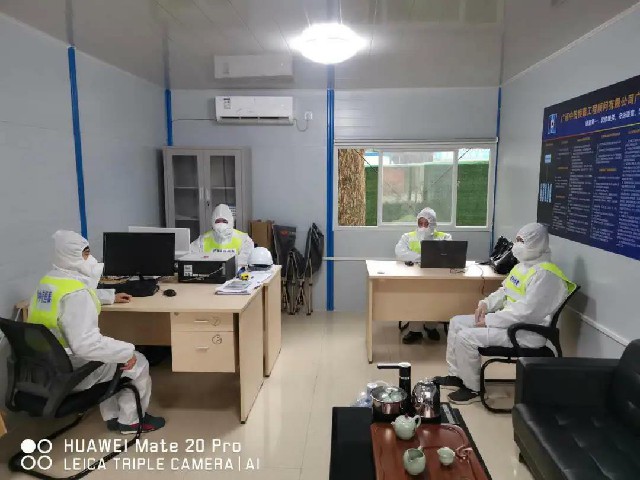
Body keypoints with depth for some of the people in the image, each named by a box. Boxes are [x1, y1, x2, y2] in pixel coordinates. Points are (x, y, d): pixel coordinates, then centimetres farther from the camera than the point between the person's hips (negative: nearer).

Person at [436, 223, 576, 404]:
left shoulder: (544, 274, -22)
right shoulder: (523, 265, 10)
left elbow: (525, 313, -27)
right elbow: (504, 291, 20)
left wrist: (489, 320, -21)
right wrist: (486, 303, 1)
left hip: (526, 332, -10)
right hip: (509, 320, 10)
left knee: (465, 337, -21)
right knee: (457, 323, 7)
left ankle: (473, 388, -1)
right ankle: (456, 375, 18)